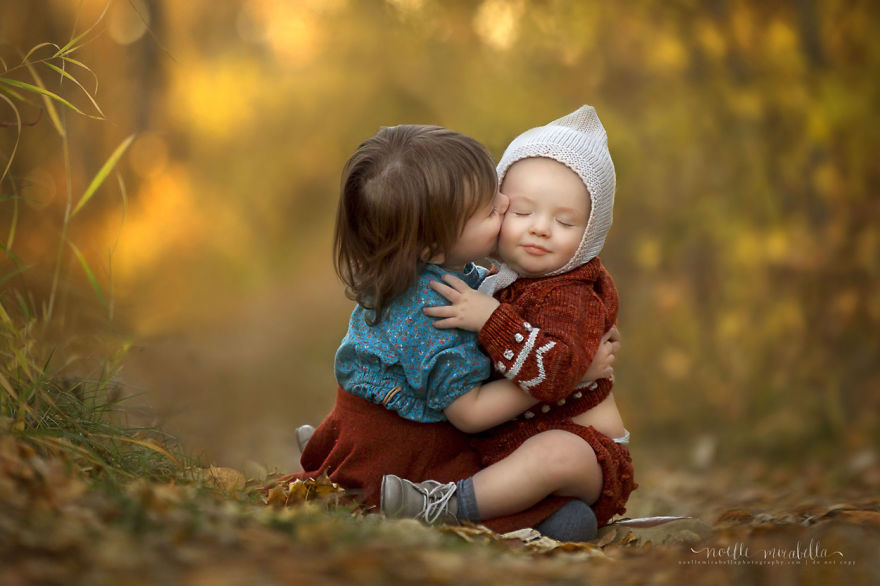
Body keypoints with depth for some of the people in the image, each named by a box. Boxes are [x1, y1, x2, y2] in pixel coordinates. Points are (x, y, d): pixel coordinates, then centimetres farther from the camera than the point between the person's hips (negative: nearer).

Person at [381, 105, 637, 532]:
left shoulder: (572, 297, -17)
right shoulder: (501, 282, 10)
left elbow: (554, 372, -37)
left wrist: (491, 320, -38)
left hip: (580, 444, -9)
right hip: (501, 442, 10)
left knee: (558, 452, -43)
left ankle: (453, 504, -42)